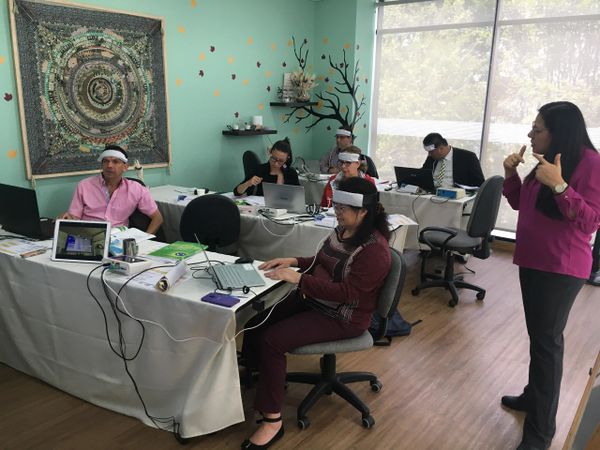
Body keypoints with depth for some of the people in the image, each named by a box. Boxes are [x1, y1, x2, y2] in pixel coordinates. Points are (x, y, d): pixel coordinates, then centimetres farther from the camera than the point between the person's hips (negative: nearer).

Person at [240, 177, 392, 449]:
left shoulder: (375, 250, -24)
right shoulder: (343, 230, 3)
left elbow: (346, 292, -29)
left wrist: (298, 278, -28)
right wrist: (294, 261, 1)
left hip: (342, 317, -9)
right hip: (311, 299, 9)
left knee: (272, 341, -22)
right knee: (254, 328, -3)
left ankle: (273, 421, -8)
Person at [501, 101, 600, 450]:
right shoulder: (546, 160, 9)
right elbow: (520, 203, 17)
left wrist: (559, 186, -31)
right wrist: (512, 172, 2)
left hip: (561, 268, -9)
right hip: (533, 260, 9)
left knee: (547, 340, -7)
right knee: (538, 334, 18)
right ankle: (535, 396, 33)